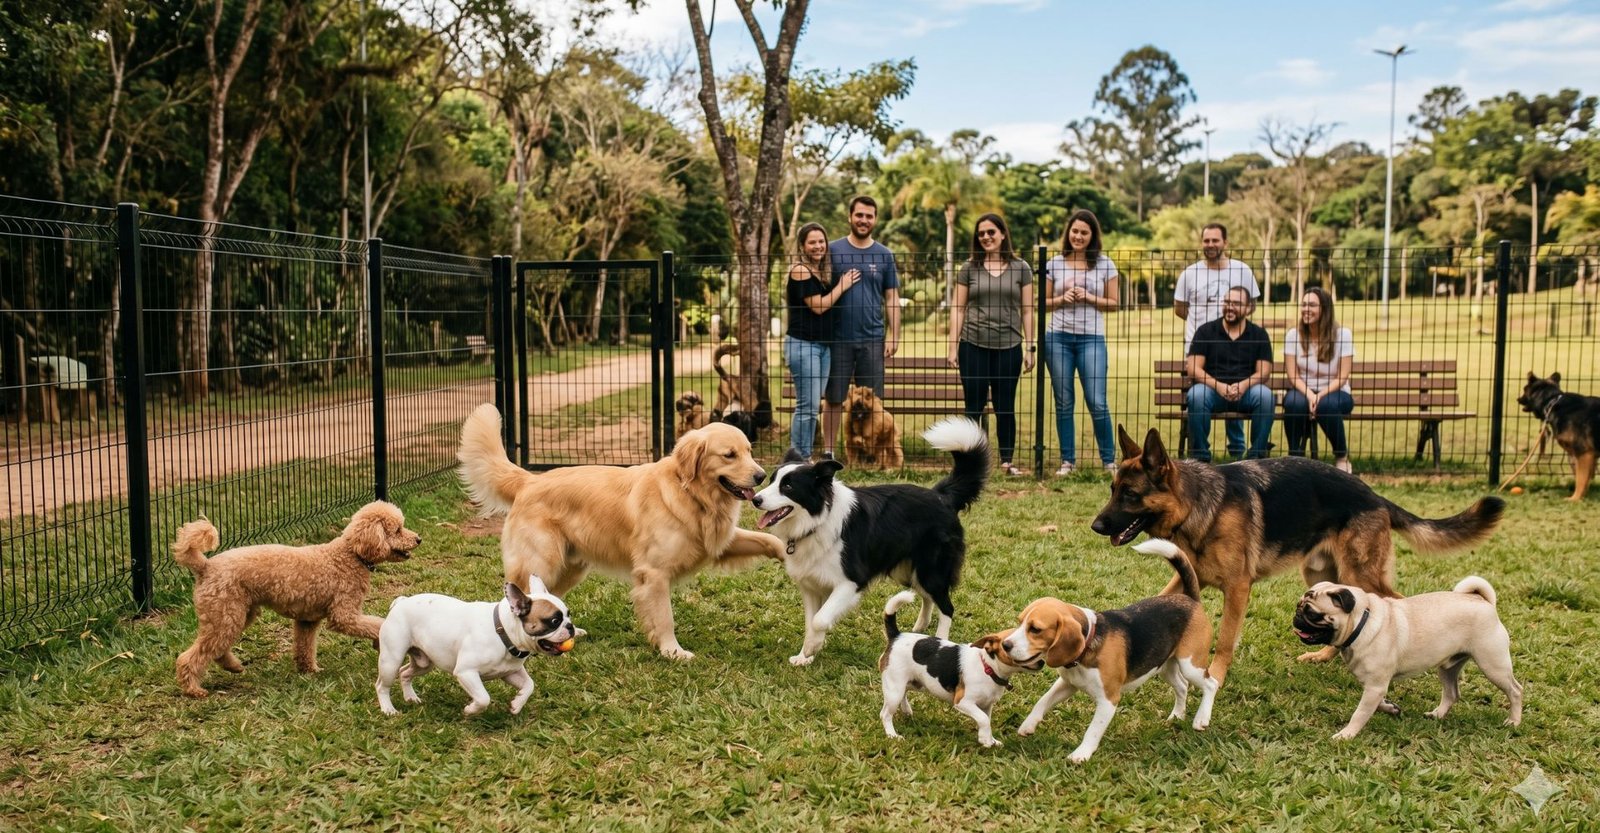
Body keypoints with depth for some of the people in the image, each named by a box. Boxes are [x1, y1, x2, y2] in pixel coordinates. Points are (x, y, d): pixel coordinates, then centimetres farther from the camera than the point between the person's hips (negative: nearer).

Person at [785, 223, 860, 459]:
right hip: (803, 344, -9)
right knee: (808, 405, -10)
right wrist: (842, 286, -5)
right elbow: (818, 306, -14)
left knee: (812, 405, 10)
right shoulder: (800, 271, -10)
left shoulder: (823, 271, 15)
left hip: (822, 344, 9)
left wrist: (842, 284, 7)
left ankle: (804, 456, 15)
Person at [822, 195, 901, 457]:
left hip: (872, 339, 1)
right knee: (833, 398, 5)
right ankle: (829, 451, 14)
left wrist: (894, 336, 2)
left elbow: (892, 299, 9)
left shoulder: (884, 255, 7)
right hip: (838, 338, -1)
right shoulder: (833, 250, 2)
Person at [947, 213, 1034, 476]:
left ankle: (1007, 461, 16)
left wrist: (1030, 347, 1)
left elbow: (1027, 311, 6)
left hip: (1009, 347, 0)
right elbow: (958, 309, 5)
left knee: (1005, 407, 6)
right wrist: (953, 346, -1)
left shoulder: (1020, 268, 5)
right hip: (973, 346, 0)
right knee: (973, 407, 4)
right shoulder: (969, 268, 5)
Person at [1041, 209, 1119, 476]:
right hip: (1058, 337, 2)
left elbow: (1115, 303, 5)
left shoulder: (1105, 264, 4)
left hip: (1091, 338, -1)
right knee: (1063, 403, 6)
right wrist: (1063, 299, -9)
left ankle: (1109, 460, 8)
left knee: (1097, 403, -6)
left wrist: (1088, 298, -9)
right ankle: (1068, 460, 15)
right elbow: (1043, 302, 10)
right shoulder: (1054, 263, 7)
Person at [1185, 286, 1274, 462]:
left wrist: (1244, 385, -20)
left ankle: (1257, 454, -15)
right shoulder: (1206, 331, 4)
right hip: (1212, 389, -1)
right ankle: (1200, 456, -21)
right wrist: (1218, 386, -21)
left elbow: (1264, 372, 2)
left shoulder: (1259, 334, 8)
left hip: (1246, 391, 1)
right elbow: (1194, 369, -4)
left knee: (1265, 395, -30)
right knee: (1196, 394, -34)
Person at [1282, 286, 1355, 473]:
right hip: (1303, 391, 1)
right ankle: (1295, 456, -14)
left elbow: (1342, 378, -9)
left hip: (1333, 392, -1)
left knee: (1328, 405, -37)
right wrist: (1309, 394, -23)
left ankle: (1342, 456, -11)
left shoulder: (1342, 334, -6)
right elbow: (1293, 375, -5)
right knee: (1294, 402, -35)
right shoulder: (1293, 334, -1)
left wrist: (1321, 395, -24)